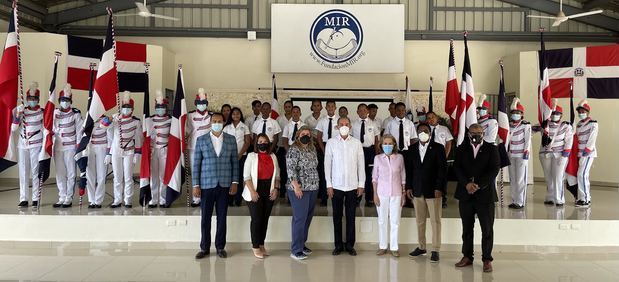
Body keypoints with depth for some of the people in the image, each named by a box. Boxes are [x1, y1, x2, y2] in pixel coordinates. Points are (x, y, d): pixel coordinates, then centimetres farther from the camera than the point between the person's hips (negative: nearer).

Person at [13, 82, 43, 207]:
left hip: (36, 145, -3)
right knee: (23, 172, 4)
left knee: (35, 172, -3)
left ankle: (36, 199, 1)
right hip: (23, 145, 3)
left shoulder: (42, 112, 0)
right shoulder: (22, 111, 6)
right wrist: (17, 115, -12)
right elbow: (13, 128, 1)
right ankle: (24, 199, 8)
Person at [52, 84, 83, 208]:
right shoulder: (55, 113, 8)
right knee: (60, 174, 8)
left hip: (70, 147, -4)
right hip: (58, 147, 4)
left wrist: (79, 148, -8)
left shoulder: (76, 113, -2)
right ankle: (62, 198, 15)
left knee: (70, 173, -1)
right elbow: (51, 129, 12)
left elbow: (79, 131, -3)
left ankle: (69, 198, 6)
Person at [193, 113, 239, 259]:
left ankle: (220, 247, 18)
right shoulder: (201, 140, 2)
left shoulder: (231, 139, 5)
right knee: (205, 218, 4)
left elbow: (235, 162, 6)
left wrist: (234, 182, -1)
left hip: (224, 185, 1)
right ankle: (204, 248, 16)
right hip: (206, 185, -1)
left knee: (222, 217, 7)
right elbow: (196, 164, 1)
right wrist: (196, 185, -4)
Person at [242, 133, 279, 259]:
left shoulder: (273, 157, 10)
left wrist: (276, 189, 0)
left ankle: (261, 245, 19)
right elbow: (246, 176, -7)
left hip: (269, 193, 4)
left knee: (265, 219, 8)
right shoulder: (251, 156, -3)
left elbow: (277, 175, 13)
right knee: (256, 219, -3)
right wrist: (252, 191, -15)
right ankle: (255, 247, 8)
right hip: (255, 193, -4)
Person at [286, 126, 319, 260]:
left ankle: (302, 244, 24)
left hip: (313, 188, 7)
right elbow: (290, 169, -17)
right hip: (299, 189, -7)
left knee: (308, 217, 11)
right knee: (300, 218, -6)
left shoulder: (312, 149, 12)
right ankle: (295, 250, 1)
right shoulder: (294, 150, -10)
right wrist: (296, 186, -22)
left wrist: (316, 183, 15)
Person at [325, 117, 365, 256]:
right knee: (337, 216, 6)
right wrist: (329, 185, -4)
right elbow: (327, 164, 0)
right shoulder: (331, 142, -1)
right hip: (336, 186, -1)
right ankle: (338, 245, 16)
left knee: (351, 217, 6)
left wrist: (361, 184, 1)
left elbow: (361, 164, 4)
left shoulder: (356, 143, 2)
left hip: (352, 186, 1)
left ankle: (350, 245, 16)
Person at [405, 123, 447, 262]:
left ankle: (435, 250, 5)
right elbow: (409, 169, 10)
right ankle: (421, 247, 20)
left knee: (435, 221, 0)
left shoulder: (438, 148, -3)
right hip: (417, 190, 4)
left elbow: (442, 169, -7)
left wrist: (439, 188, -13)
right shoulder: (412, 149, 9)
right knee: (420, 221, 10)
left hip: (433, 190, -4)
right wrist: (408, 187, 3)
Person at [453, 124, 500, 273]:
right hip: (465, 194, 2)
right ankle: (467, 256, 20)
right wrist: (467, 184, -16)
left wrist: (478, 185, -15)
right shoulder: (461, 149, 9)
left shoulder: (492, 149, 3)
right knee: (467, 228, 10)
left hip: (485, 193, -2)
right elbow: (457, 168, 0)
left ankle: (487, 259, 10)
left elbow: (494, 170, -6)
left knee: (487, 229, 0)